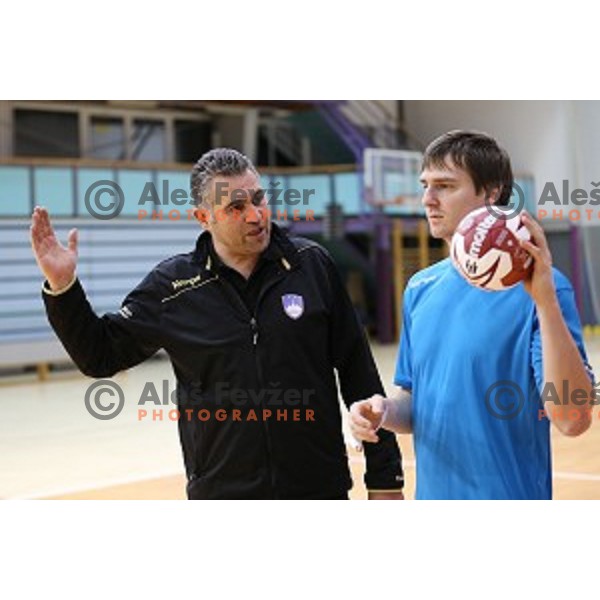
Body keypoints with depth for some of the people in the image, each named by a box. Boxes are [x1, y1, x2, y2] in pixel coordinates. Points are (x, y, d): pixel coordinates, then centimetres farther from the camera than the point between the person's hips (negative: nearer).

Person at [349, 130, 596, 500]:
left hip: (510, 492, -6)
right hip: (432, 493, 6)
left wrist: (545, 300, -31)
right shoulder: (420, 289, 4)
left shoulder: (537, 289, -14)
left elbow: (573, 420, -24)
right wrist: (385, 412, -8)